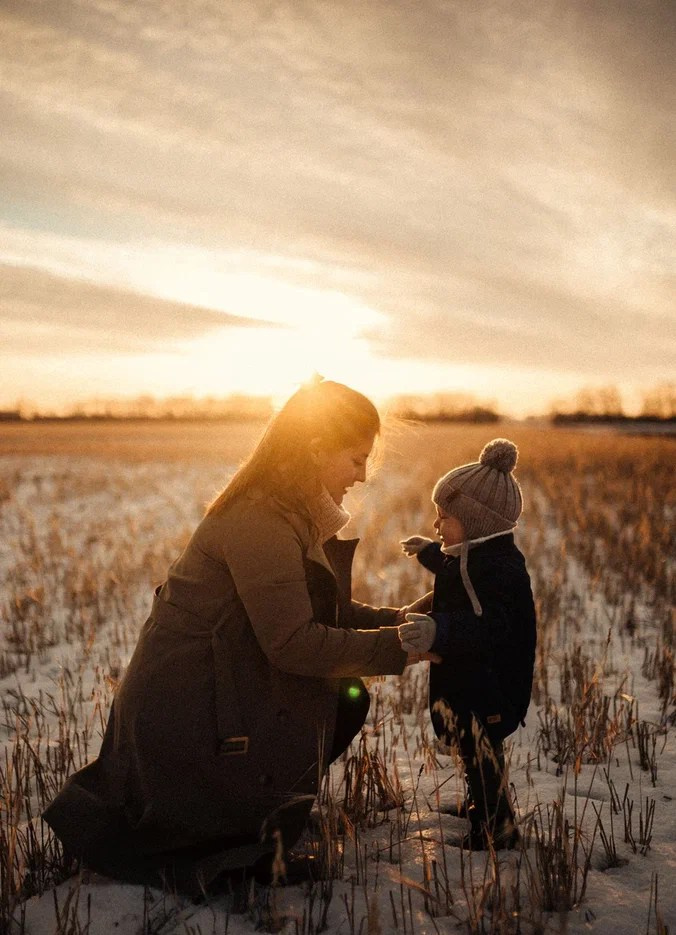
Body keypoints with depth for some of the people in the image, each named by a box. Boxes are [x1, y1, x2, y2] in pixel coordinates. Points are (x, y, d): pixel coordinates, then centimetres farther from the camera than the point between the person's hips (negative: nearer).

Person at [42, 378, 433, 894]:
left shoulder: (293, 513, 7)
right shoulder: (259, 522, -25)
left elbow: (326, 610, 11)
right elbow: (292, 641, -29)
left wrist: (400, 620, -1)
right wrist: (396, 647, -23)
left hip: (225, 687, 10)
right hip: (185, 712, -10)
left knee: (348, 699, 6)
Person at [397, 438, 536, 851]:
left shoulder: (500, 569, -30)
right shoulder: (480, 555, 5)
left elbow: (489, 626, -44)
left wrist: (439, 631, -59)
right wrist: (430, 552, 43)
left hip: (485, 689, -11)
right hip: (467, 681, 11)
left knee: (480, 750, 5)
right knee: (472, 747, 26)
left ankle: (496, 827, 22)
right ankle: (481, 804, 47)